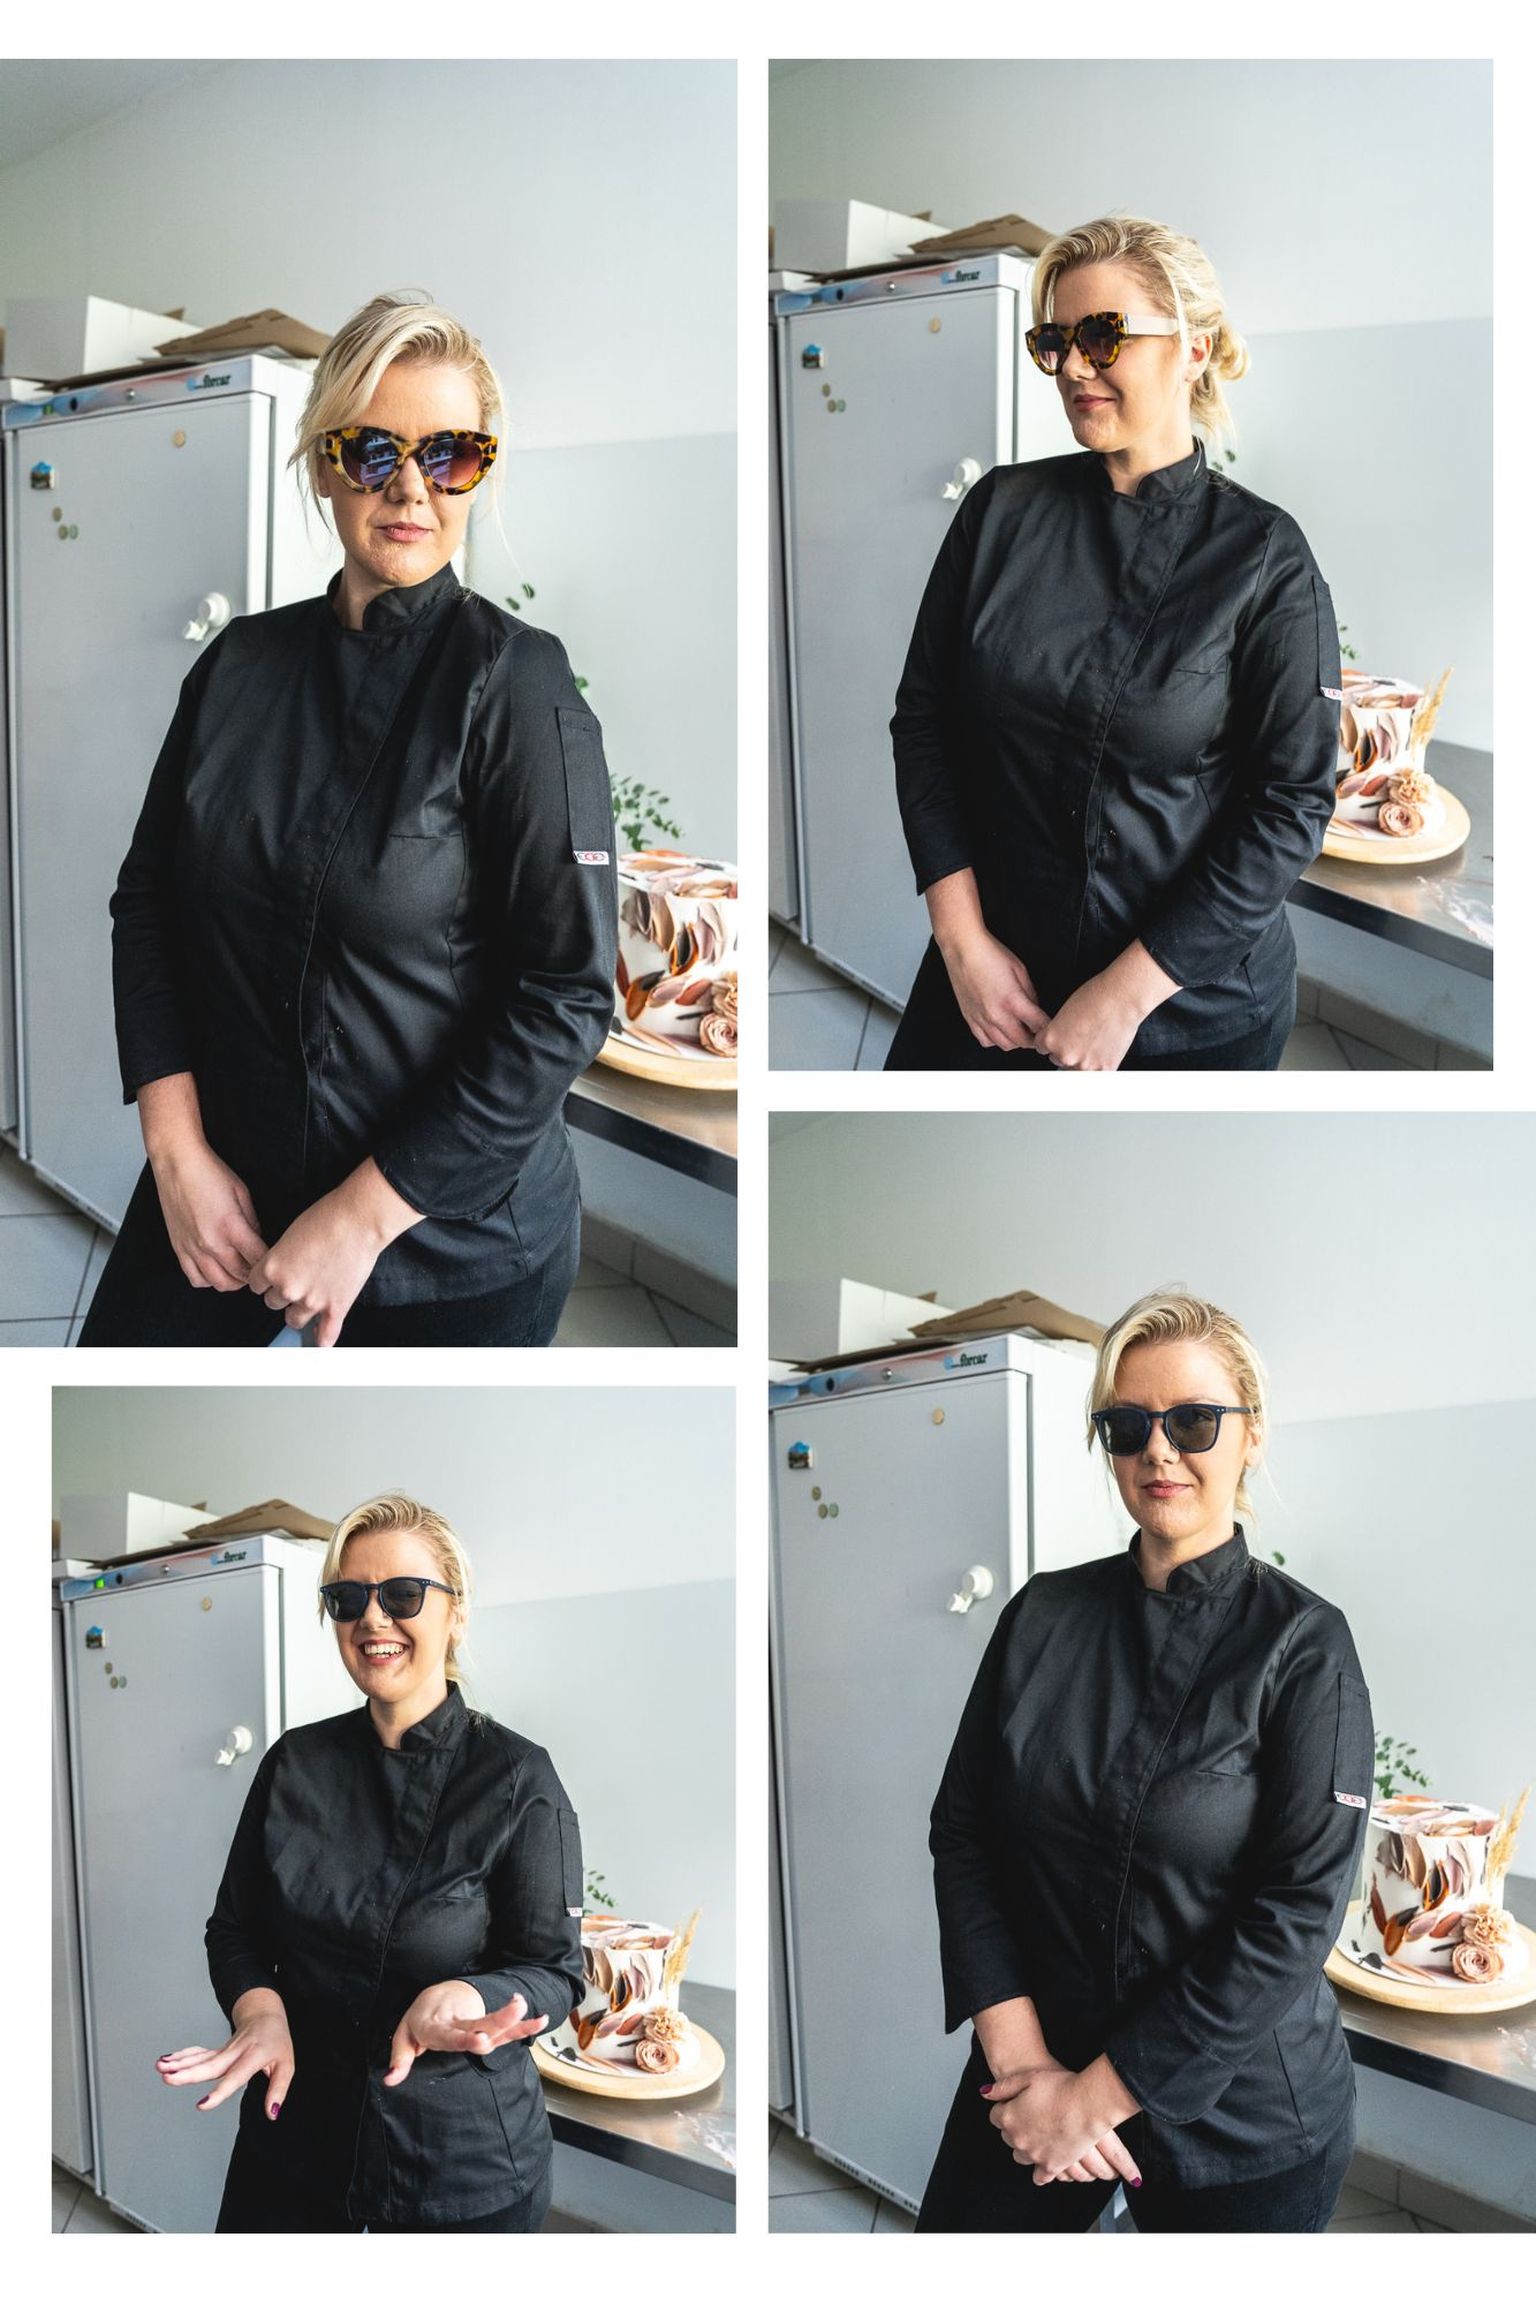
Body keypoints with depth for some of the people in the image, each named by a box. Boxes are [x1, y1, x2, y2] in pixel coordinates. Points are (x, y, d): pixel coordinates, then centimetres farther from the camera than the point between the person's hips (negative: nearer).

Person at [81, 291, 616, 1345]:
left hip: (456, 1241, -4)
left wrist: (364, 1216, -17)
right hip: (217, 1214, 4)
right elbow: (147, 900, 7)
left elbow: (567, 994, -15)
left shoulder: (517, 684, -11)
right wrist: (178, 1148, -6)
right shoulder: (240, 663, 3)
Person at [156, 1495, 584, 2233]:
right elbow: (235, 1927, 8)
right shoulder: (295, 1764, 2)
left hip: (463, 2157, -3)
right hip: (294, 2134, 3)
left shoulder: (516, 1778, -10)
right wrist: (260, 2009, -14)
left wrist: (460, 1999, -29)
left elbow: (553, 1971, -8)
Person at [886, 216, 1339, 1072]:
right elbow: (923, 719, 2)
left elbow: (1294, 803, -11)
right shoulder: (1003, 509, 0)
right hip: (990, 983, 3)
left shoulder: (1265, 554, -9)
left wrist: (1128, 992, -15)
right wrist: (964, 938, -8)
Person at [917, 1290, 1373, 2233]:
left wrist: (1102, 2094, -16)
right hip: (1036, 2080, 3)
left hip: (1239, 2114, -3)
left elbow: (1297, 1915, -16)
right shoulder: (1043, 1615, 1)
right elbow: (962, 1829, 0)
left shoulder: (1304, 1645, -11)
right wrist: (1022, 2056, -12)